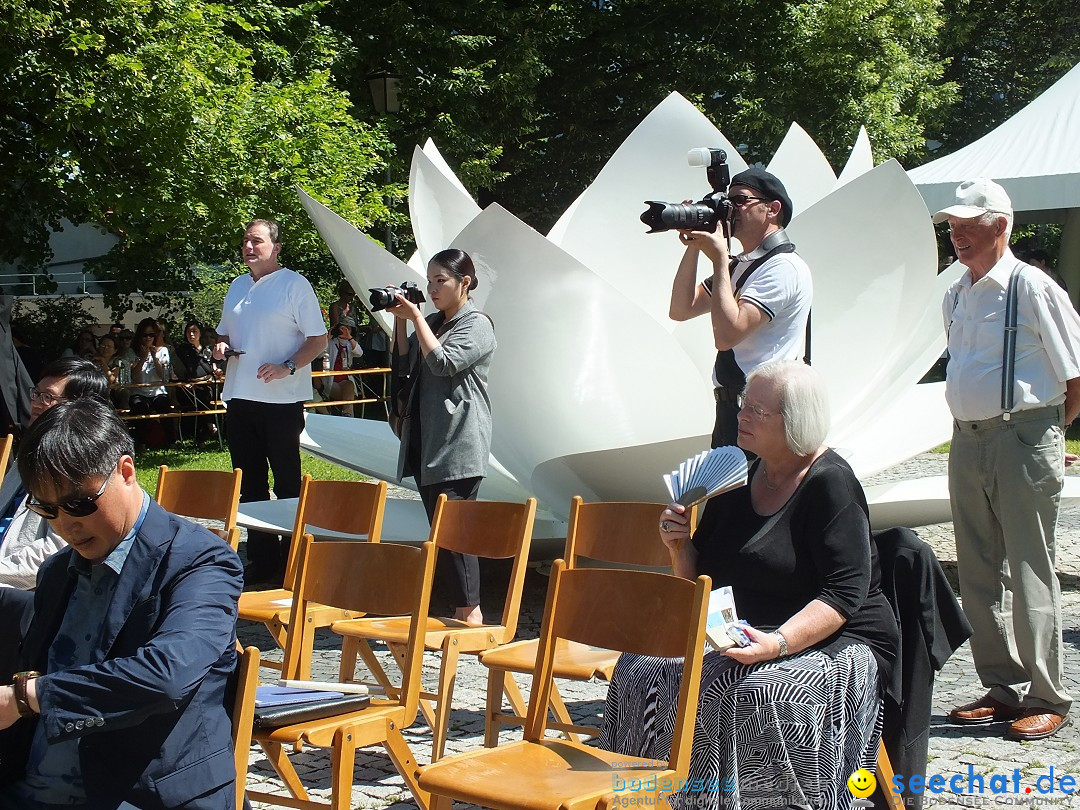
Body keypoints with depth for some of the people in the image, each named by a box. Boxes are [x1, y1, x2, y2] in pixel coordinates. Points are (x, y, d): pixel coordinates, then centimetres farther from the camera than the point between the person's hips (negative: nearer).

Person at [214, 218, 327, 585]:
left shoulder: (294, 285, -5)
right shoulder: (237, 286, 15)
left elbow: (318, 339, -7)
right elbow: (224, 333, 26)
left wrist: (287, 367, -20)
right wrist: (220, 347, 3)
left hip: (281, 399, -7)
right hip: (240, 397, 7)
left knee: (287, 482, -1)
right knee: (250, 483, 10)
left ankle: (290, 561, 5)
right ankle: (261, 558, 18)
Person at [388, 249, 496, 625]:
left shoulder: (477, 324, -5)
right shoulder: (432, 322, 20)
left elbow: (443, 362, -17)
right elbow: (404, 365, 17)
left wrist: (415, 317, -11)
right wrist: (400, 321, 6)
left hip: (458, 445, -8)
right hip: (427, 441, 8)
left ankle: (471, 614, -10)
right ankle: (461, 612, 11)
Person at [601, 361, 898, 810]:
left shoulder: (830, 483, -10)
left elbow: (845, 595, -18)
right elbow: (698, 584, 18)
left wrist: (777, 643, -31)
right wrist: (680, 548, -4)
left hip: (834, 644, -7)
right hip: (739, 638, 7)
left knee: (757, 693, -36)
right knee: (639, 669, -16)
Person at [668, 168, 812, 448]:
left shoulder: (784, 267, -14)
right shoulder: (738, 265, 15)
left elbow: (727, 334, -24)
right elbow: (681, 310, 11)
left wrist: (719, 259, -17)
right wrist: (694, 247, 2)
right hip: (730, 407, 10)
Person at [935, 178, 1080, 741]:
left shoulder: (1033, 289, -9)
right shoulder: (955, 298, 13)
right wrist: (972, 430, 15)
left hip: (1024, 440, -7)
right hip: (967, 441, 7)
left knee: (1029, 575, -3)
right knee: (978, 574, 10)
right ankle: (1003, 689, 21)